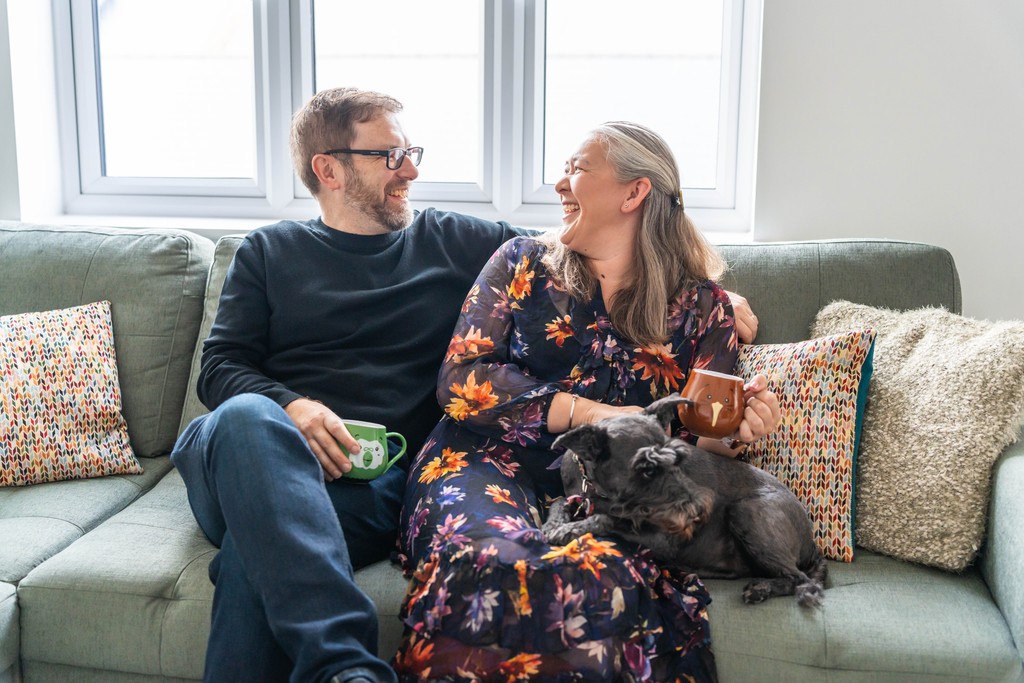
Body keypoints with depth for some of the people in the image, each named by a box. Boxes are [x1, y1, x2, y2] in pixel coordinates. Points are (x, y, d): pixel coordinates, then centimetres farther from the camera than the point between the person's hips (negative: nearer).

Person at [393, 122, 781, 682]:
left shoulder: (701, 306, 15)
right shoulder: (524, 262, 15)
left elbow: (699, 434, 13)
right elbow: (460, 378, 4)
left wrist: (732, 431, -12)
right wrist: (587, 413, -8)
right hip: (490, 460, 1)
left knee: (604, 580, -37)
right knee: (489, 566, -36)